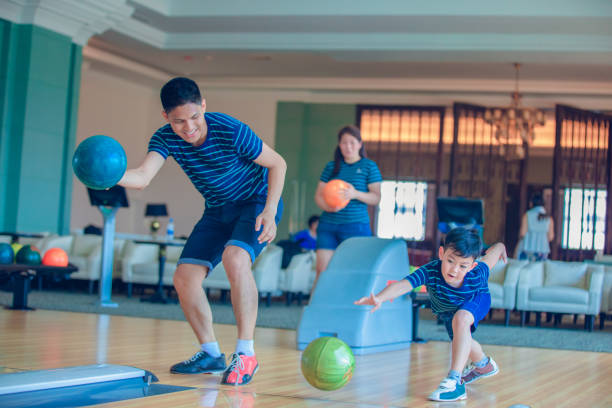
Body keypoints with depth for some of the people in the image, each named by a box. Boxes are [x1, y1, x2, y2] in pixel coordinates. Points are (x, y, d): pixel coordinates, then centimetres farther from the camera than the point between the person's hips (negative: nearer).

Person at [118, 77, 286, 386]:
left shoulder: (231, 132, -27)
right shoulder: (165, 139, -15)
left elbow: (277, 164, -14)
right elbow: (142, 177, -31)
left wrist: (270, 211, -23)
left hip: (256, 203, -6)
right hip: (217, 211, 6)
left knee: (235, 259, -34)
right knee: (184, 278, -6)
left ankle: (246, 354, -26)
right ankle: (211, 354, 12)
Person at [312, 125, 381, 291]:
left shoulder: (369, 166, 4)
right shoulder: (331, 166, 13)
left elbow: (376, 197, -1)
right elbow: (318, 194, 11)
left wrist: (356, 194, -20)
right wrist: (326, 206, -12)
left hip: (355, 226, -3)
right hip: (328, 224, 3)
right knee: (322, 269, -4)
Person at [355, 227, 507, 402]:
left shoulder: (478, 274, -41)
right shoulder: (430, 272, -46)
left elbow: (490, 256, -19)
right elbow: (402, 285, -62)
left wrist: (500, 247, 5)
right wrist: (379, 298, -82)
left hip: (476, 300, -3)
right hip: (446, 309, 3)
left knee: (460, 320, -35)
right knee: (461, 342, 24)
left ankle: (454, 381, -35)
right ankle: (483, 364, 58)